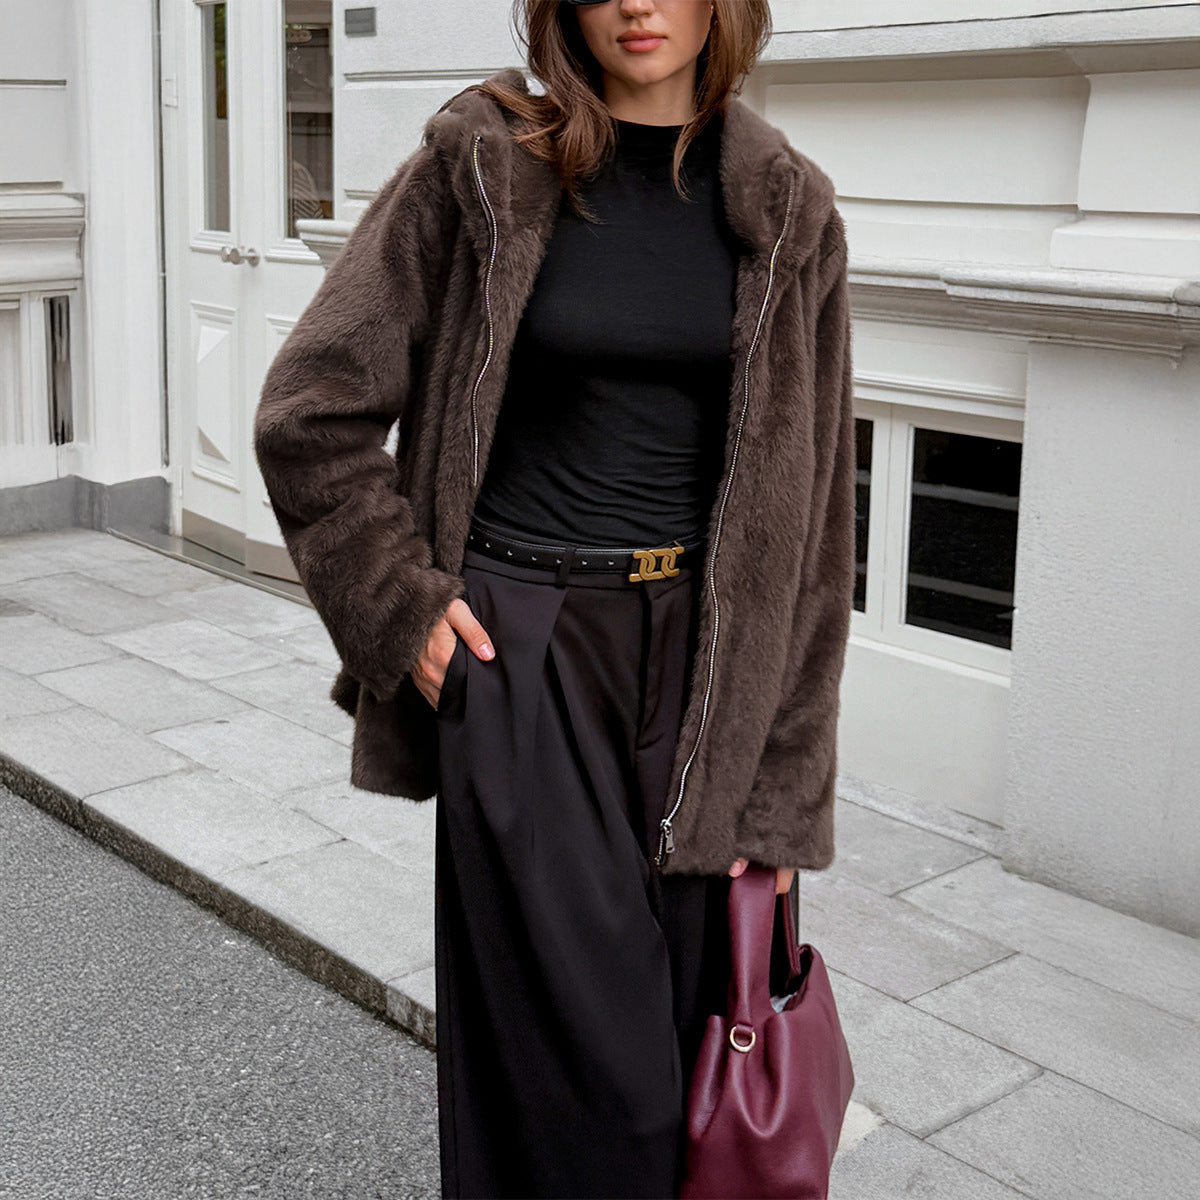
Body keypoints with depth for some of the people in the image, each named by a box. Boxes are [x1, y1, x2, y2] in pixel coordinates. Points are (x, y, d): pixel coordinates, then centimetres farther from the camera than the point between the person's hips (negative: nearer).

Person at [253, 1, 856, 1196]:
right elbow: (311, 412, 0)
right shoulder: (479, 168, -4)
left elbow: (808, 511, 2)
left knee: (695, 1041, 11)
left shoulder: (787, 211, 2)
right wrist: (406, 604, -5)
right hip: (523, 654, -2)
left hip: (704, 656, 3)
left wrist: (780, 785, 0)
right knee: (592, 1065, 0)